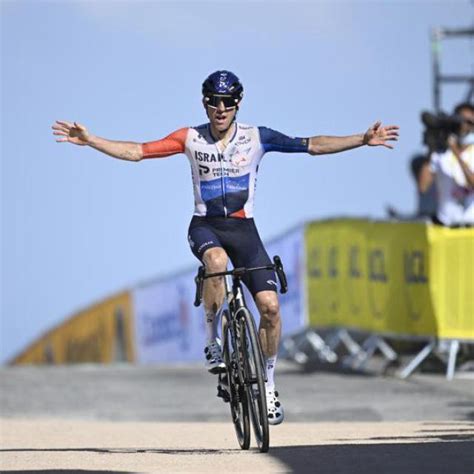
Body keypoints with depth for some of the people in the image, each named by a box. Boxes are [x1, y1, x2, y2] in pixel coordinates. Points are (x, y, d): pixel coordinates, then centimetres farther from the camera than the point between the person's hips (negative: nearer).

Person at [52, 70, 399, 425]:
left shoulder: (256, 138, -2)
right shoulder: (191, 139, -2)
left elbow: (313, 146, -4)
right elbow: (137, 152, -4)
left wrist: (363, 140, -11)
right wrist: (89, 140, -13)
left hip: (243, 228, 1)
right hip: (206, 226, -1)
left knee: (270, 306, -12)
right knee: (216, 262, -39)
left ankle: (268, 385, 8)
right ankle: (213, 343, -19)